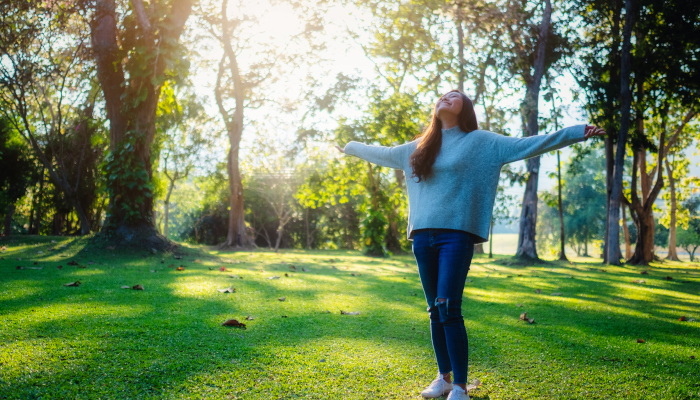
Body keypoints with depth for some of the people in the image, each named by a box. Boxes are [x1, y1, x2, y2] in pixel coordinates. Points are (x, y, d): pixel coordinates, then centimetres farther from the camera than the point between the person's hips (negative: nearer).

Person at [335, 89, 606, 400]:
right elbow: (382, 153, 33)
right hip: (422, 237, 5)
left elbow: (528, 145, 0)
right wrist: (350, 147, 45)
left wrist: (576, 133, -6)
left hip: (457, 236, -4)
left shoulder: (481, 141, 6)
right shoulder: (419, 147, 18)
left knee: (448, 308, -13)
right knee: (435, 311, 8)